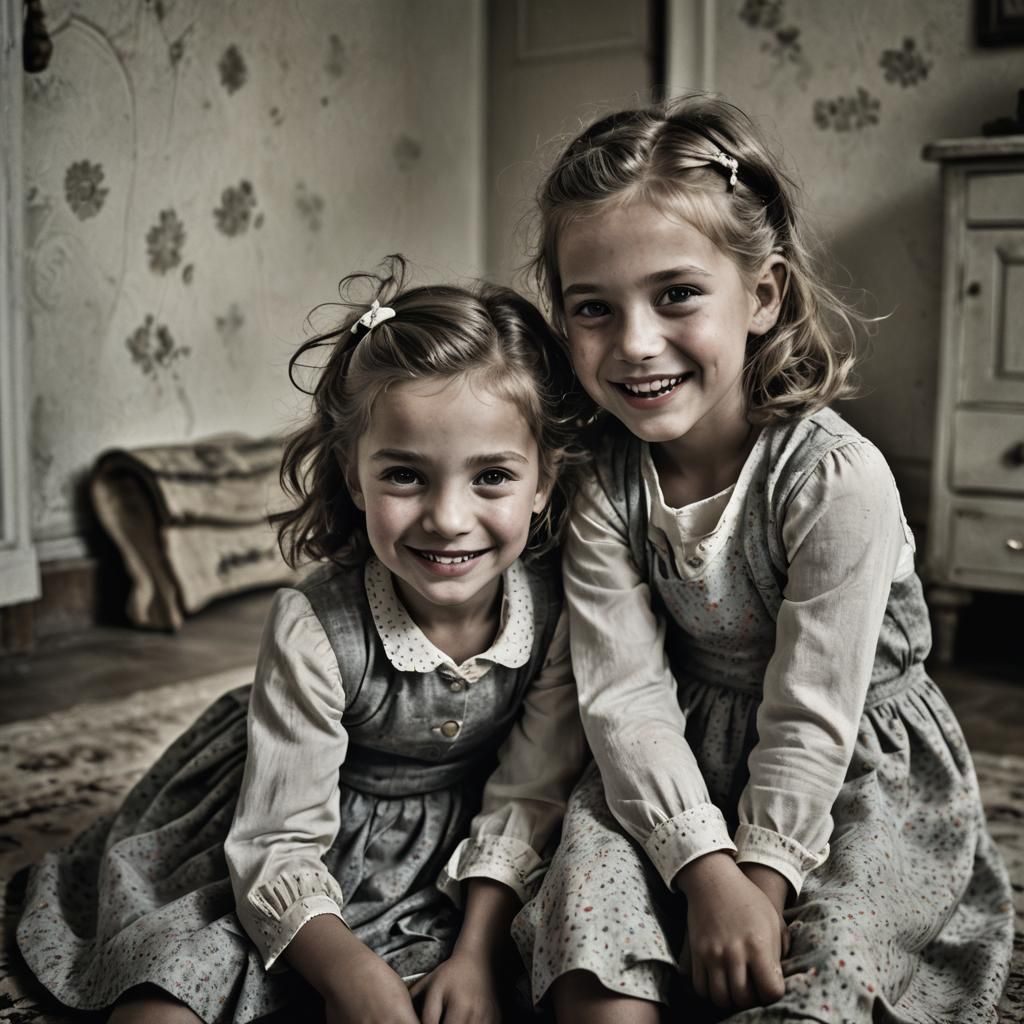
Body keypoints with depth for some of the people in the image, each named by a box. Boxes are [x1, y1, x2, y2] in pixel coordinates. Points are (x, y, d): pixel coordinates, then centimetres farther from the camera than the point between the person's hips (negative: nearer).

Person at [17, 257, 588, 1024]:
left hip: (445, 857, 2)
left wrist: (476, 954, -17)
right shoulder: (313, 629, -31)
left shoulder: (559, 611, -23)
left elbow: (530, 796, -11)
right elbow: (277, 851, -25)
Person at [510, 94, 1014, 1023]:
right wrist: (705, 868, -24)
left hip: (859, 776, -2)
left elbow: (810, 715, -20)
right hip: (688, 765, 3)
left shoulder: (837, 479, -23)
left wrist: (761, 883, -19)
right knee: (592, 918, -19)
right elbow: (627, 692, -16)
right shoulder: (602, 484, -11)